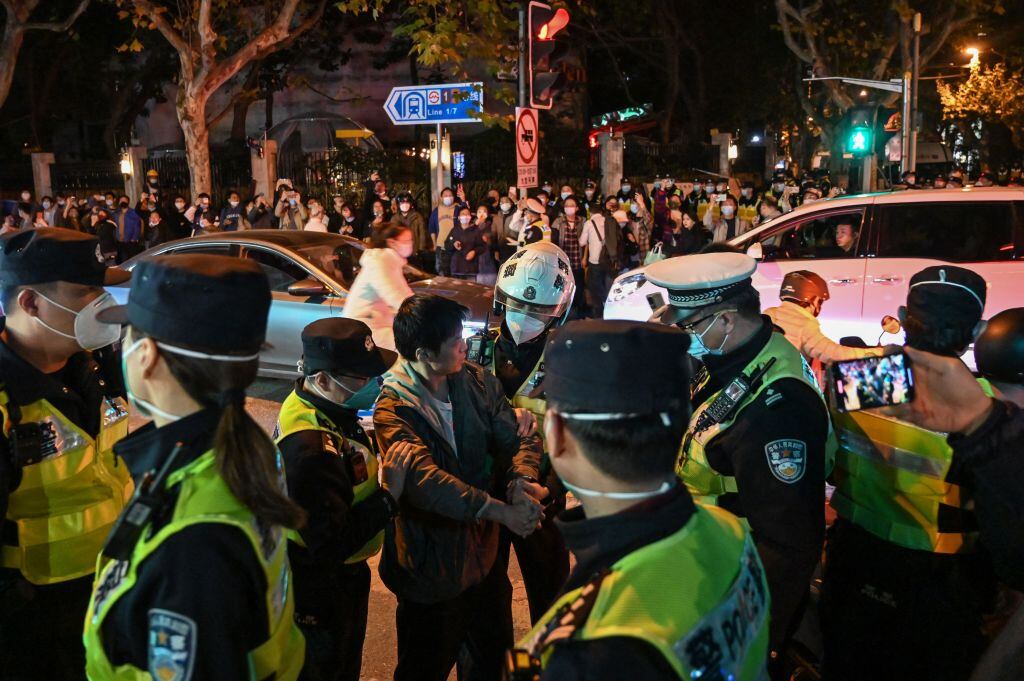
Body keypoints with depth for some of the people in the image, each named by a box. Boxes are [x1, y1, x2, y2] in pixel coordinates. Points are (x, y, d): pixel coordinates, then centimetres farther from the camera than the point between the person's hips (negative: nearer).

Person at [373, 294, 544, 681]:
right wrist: (500, 511, -39)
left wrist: (519, 482, -28)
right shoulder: (393, 411, -22)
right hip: (431, 566, -6)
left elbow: (517, 437, -6)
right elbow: (425, 480, -34)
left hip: (484, 554, 6)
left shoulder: (476, 381, -4)